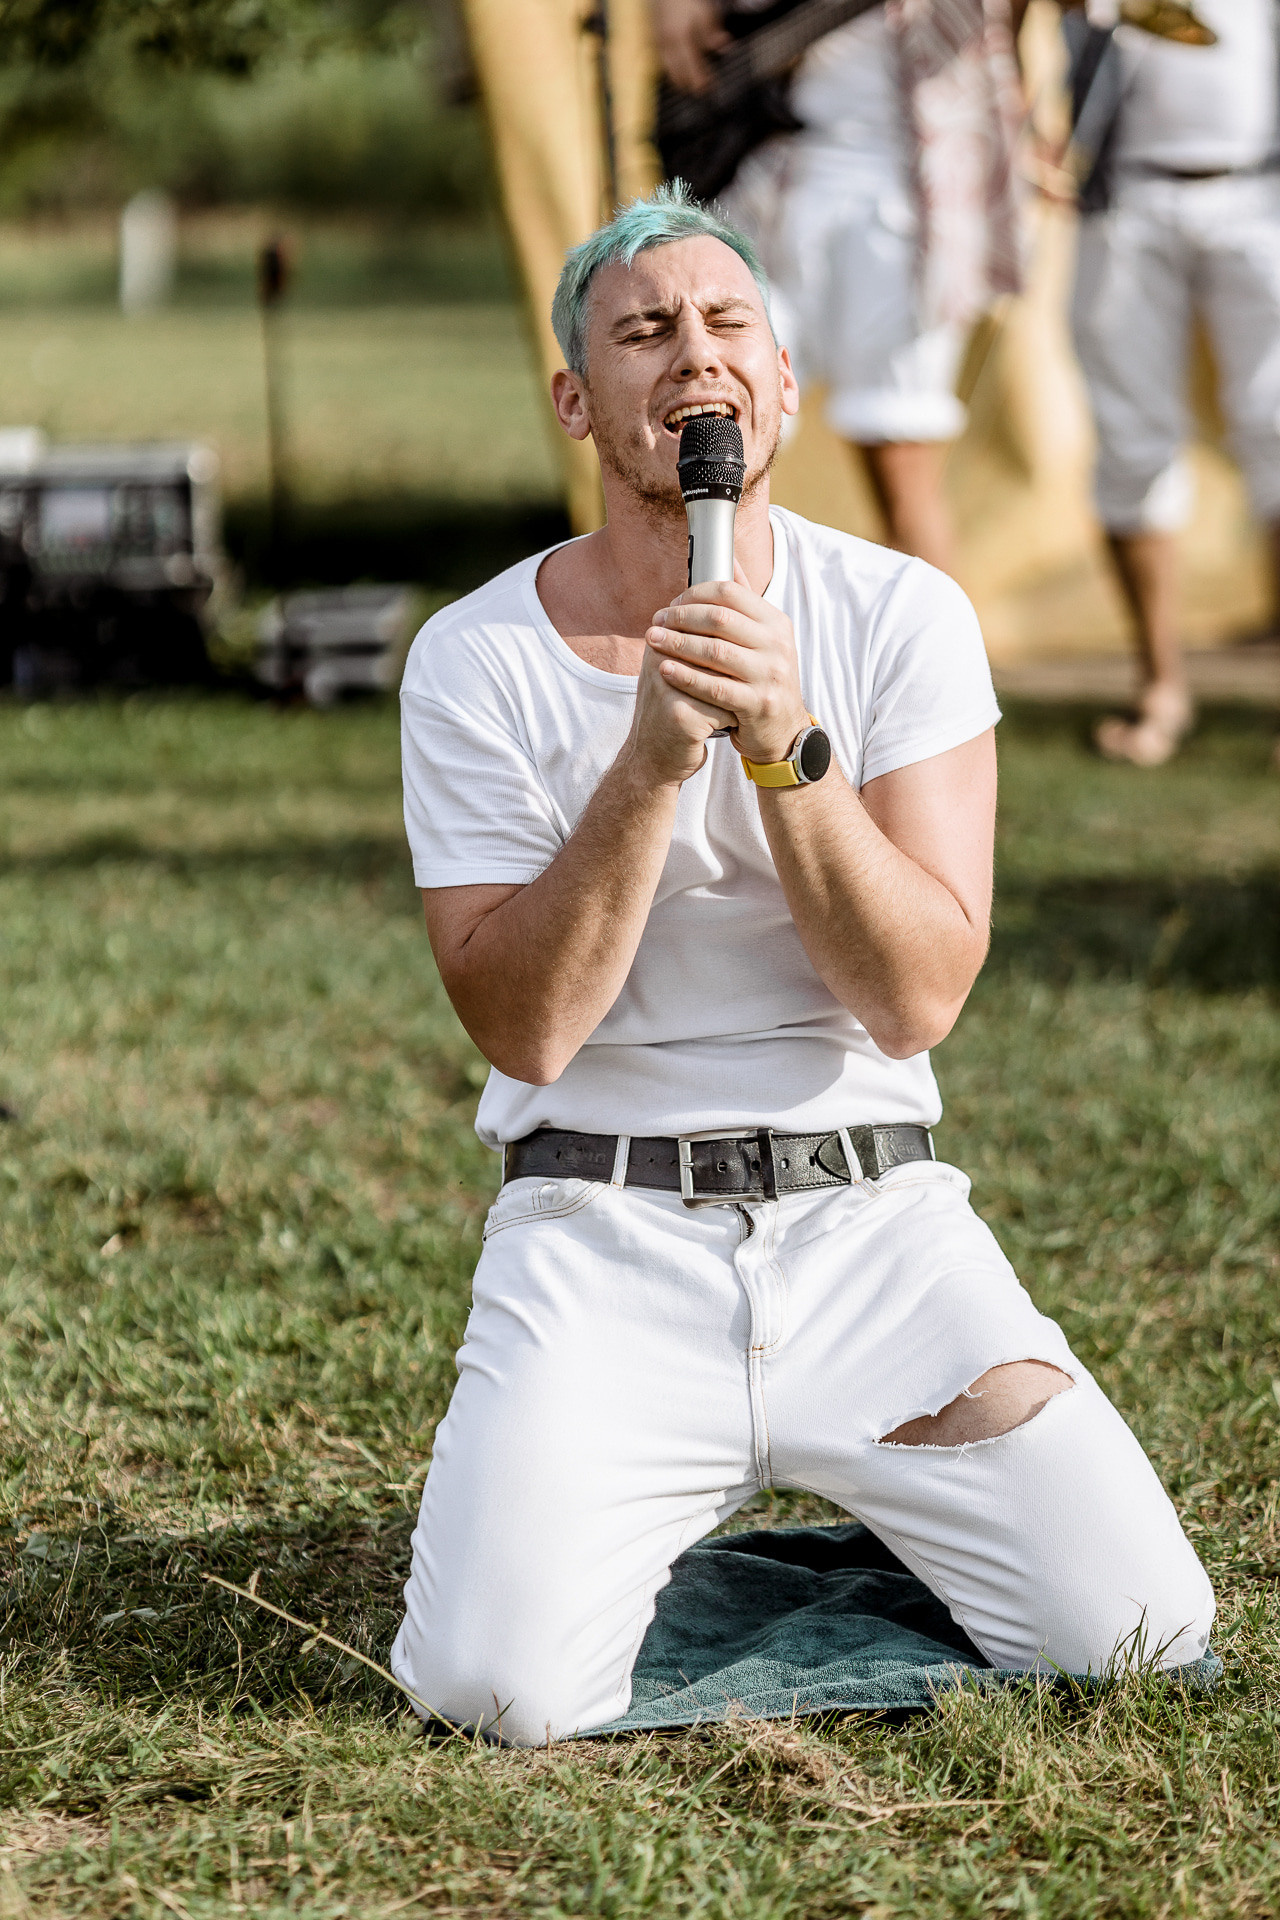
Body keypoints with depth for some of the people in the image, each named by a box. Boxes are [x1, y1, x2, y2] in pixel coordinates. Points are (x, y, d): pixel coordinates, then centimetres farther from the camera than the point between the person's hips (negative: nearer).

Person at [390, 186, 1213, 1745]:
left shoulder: (901, 617, -1)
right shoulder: (476, 660, -4)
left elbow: (915, 1000, -9)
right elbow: (525, 1027, -11)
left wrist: (785, 743, -22)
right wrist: (652, 760, -22)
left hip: (870, 1219, 1)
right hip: (602, 1235, -1)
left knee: (1131, 1635, -14)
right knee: (502, 1688, -22)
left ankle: (867, 1486, 19)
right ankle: (676, 1494, 14)